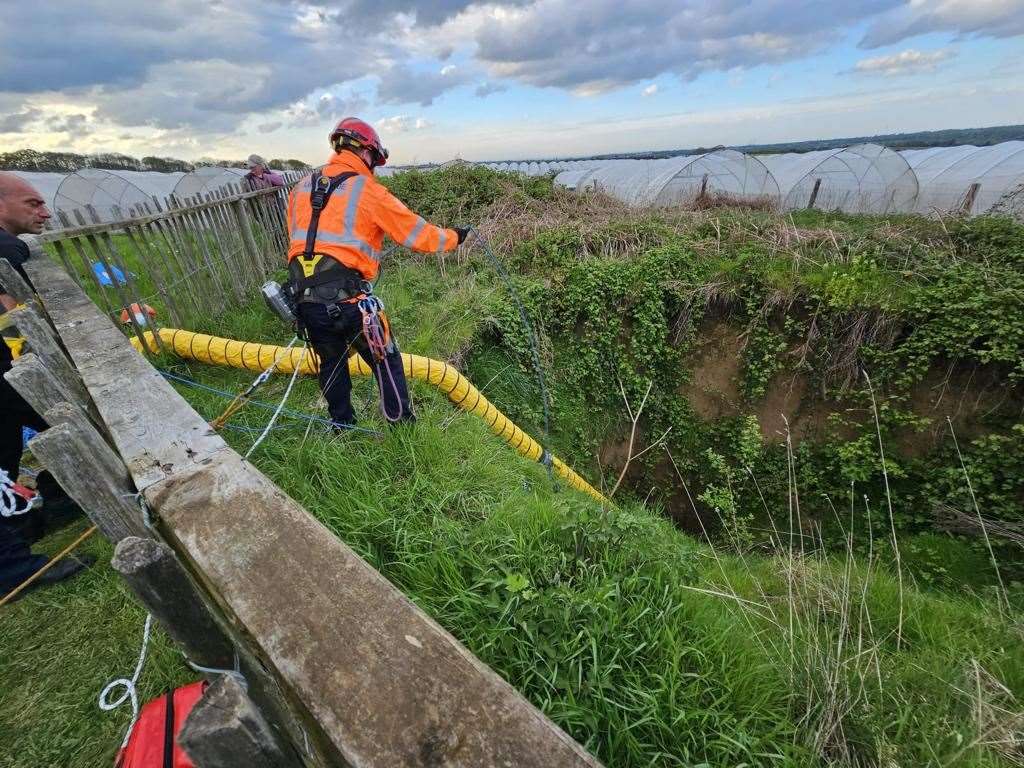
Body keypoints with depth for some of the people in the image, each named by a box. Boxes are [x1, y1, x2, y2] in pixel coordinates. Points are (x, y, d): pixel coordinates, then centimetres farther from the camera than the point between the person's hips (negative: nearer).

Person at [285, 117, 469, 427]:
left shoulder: (301, 187, 15)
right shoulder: (368, 190, -2)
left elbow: (297, 239, 21)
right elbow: (417, 233, 2)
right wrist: (454, 237, 18)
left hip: (304, 296, 6)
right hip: (348, 297, -6)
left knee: (331, 364, 22)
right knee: (386, 363, 10)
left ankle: (342, 427, 38)